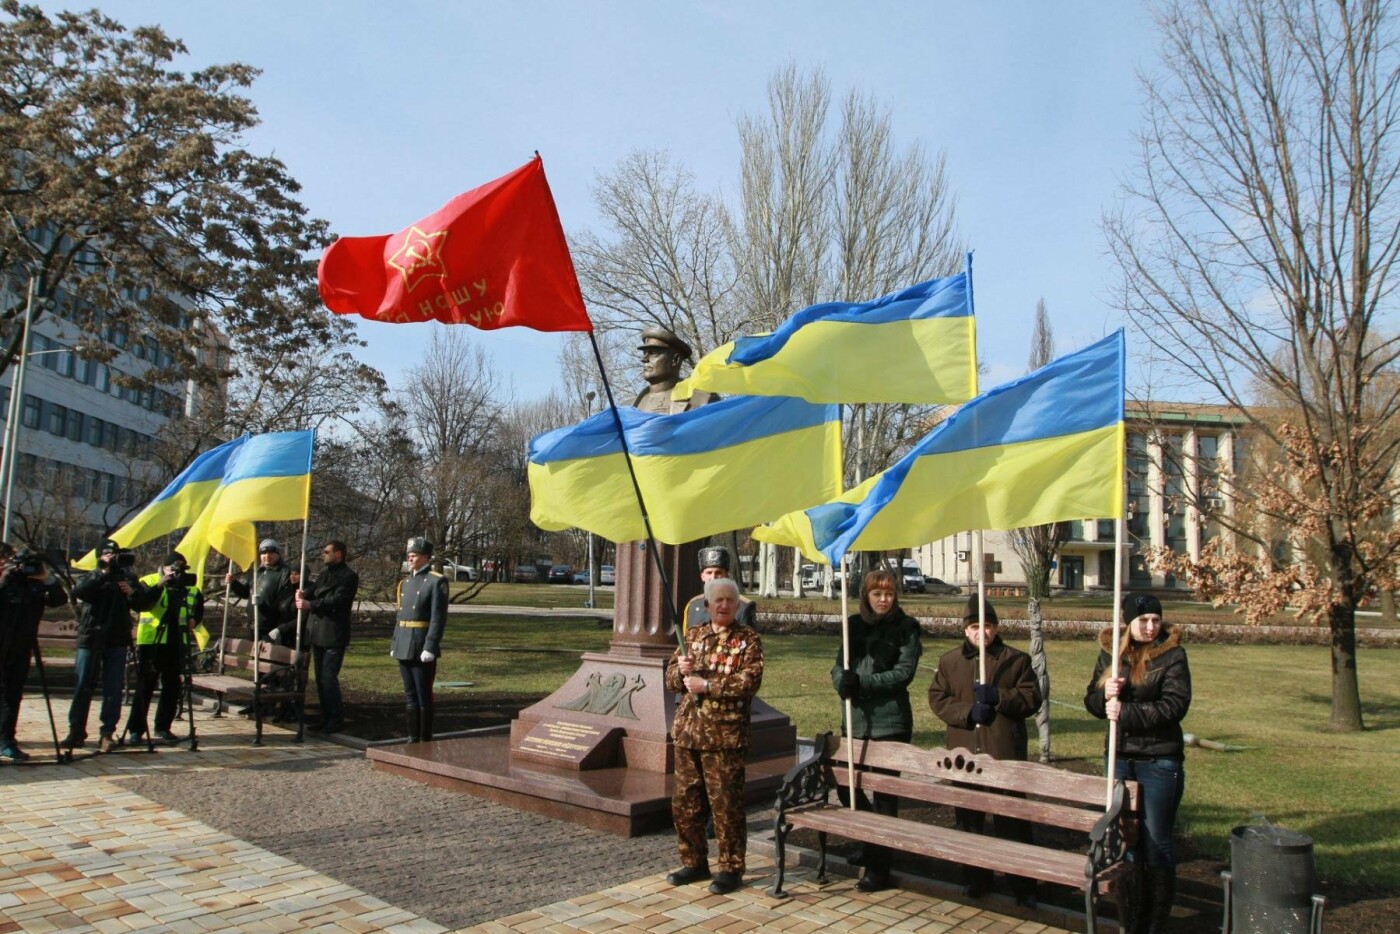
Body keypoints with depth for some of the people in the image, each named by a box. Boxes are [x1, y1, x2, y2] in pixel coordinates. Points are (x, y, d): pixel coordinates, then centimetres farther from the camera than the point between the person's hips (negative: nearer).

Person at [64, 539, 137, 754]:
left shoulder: (127, 577, 13)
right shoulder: (90, 577, 9)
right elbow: (78, 593, -14)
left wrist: (131, 593, -14)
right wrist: (103, 573, -22)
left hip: (117, 641, 1)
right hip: (90, 639, -1)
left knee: (113, 689, -2)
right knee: (83, 687, 0)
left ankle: (107, 733, 3)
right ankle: (76, 732, 9)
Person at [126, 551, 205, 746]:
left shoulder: (191, 588, 11)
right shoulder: (149, 582, -2)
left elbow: (199, 609, 23)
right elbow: (137, 603, -19)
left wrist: (194, 619, 3)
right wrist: (159, 586, -24)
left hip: (177, 644, 4)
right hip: (150, 642, -4)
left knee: (172, 687, 8)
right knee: (144, 686, 2)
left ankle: (163, 728, 19)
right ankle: (135, 729, 12)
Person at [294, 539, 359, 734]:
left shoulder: (349, 576, -8)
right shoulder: (325, 574, 19)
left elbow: (337, 601, -19)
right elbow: (313, 589, 10)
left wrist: (310, 605, -25)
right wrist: (303, 594, -13)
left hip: (334, 635, -9)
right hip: (317, 633, 9)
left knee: (328, 678, -9)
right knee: (320, 679, 13)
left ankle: (336, 721, 0)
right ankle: (326, 718, 22)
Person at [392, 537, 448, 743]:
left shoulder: (437, 581, -8)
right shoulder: (406, 582, 15)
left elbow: (439, 617, -14)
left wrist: (430, 648, -19)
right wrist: (394, 643, 15)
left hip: (422, 650, -7)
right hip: (405, 648, 7)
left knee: (424, 697, -1)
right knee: (410, 696, 12)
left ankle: (426, 741, 7)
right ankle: (413, 739, 20)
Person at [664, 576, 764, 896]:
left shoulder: (748, 639, -3)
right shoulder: (694, 635, 13)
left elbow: (749, 681, -16)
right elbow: (671, 678, 14)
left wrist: (706, 684, -18)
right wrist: (682, 670, -9)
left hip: (725, 736, -5)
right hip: (687, 732, 6)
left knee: (726, 805, 1)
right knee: (684, 802, 12)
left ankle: (731, 869, 15)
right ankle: (694, 862, 27)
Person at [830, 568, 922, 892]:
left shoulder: (906, 628, -4)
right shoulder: (854, 625, 10)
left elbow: (904, 672, -12)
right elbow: (838, 666, 8)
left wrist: (863, 682, -19)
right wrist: (843, 680, -15)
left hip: (889, 722, -5)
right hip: (855, 719, 5)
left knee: (884, 794, 2)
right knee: (847, 787, 10)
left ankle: (879, 868, 14)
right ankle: (872, 846, 34)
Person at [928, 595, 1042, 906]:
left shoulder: (1017, 659, 1)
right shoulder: (949, 661, 6)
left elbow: (1032, 698, -4)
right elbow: (937, 698, 1)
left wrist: (998, 697, -19)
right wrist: (968, 713, -15)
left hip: (1005, 752, -3)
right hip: (964, 751, 3)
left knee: (1012, 821, 2)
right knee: (967, 818, 13)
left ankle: (1023, 886, 15)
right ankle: (975, 877, 29)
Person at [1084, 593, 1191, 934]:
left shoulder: (1171, 655, -9)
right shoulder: (1110, 652, 5)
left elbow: (1175, 705, -17)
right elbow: (1092, 701, 8)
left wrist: (1126, 712, -22)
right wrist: (1105, 694, -14)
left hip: (1160, 761, -5)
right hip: (1120, 756, 5)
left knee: (1157, 842, 4)